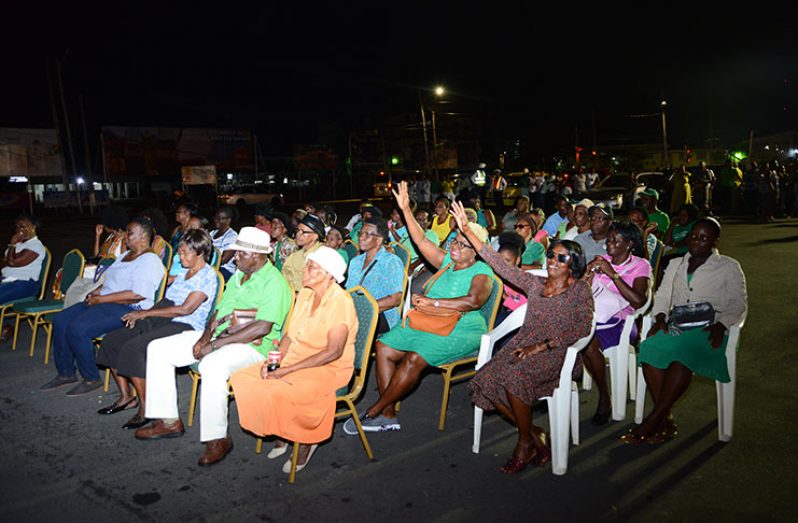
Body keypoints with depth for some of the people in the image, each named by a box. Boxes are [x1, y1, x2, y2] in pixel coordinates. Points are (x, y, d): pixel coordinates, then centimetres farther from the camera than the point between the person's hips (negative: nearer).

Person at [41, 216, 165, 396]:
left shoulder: (149, 260, -12)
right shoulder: (125, 255, 21)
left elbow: (138, 294, -23)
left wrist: (102, 299, -19)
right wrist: (95, 292, 6)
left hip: (126, 309, -10)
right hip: (103, 302, 10)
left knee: (77, 329, -24)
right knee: (60, 320, 1)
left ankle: (92, 379, -7)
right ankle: (66, 373, 12)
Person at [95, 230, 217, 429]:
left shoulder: (207, 275, -11)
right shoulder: (183, 272, 19)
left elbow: (186, 309, -19)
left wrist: (146, 313, -14)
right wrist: (142, 314, 2)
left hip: (184, 327, -10)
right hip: (162, 322, 10)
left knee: (133, 347, -27)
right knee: (112, 339, 0)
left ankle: (145, 408, -16)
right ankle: (126, 397, 8)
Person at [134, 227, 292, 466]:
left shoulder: (274, 283, -13)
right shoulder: (237, 276, 17)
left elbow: (263, 327, -23)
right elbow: (219, 311, 17)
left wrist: (215, 345, -22)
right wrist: (205, 337, -4)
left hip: (252, 345, -9)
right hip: (218, 336, 9)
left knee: (212, 365, -40)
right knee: (158, 349, 2)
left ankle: (218, 438, -23)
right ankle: (169, 421, 7)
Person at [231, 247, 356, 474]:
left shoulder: (340, 302, -17)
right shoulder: (305, 294, 7)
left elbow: (333, 352, -23)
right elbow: (290, 335, 11)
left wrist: (286, 370, -23)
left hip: (329, 369, -7)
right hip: (297, 359, 8)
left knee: (281, 391, -31)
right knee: (243, 379, -9)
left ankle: (306, 442, -2)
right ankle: (281, 436, 7)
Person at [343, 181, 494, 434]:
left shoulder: (482, 273, -5)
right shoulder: (447, 260, 15)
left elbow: (473, 301, -24)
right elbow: (421, 241, 12)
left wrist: (432, 302, -23)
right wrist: (406, 209, 5)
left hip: (460, 331, -7)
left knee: (414, 359, -30)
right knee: (384, 347, -13)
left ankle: (373, 412, -14)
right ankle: (388, 415, -10)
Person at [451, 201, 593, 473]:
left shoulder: (579, 289, 3)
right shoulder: (535, 284, 14)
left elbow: (582, 328, -8)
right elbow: (499, 264, 9)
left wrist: (541, 346, -17)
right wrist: (466, 230, 4)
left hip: (555, 353, -5)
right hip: (522, 345, 5)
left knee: (513, 376, -33)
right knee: (486, 380, -19)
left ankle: (525, 443, -9)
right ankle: (536, 436, -3)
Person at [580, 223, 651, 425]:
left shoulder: (640, 265, 1)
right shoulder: (602, 260, 15)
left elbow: (638, 302, -16)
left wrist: (612, 274, -17)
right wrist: (589, 272, -10)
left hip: (619, 321, -4)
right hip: (594, 315, 4)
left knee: (589, 344, -31)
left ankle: (604, 399, -12)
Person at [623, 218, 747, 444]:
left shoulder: (729, 267, 13)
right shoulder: (676, 264, 24)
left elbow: (738, 303, 6)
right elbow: (662, 295, 18)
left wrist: (720, 325, -12)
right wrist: (660, 318, -2)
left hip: (707, 330, -3)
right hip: (675, 325, 4)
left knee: (682, 352, -37)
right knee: (650, 348, -30)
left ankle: (653, 419, -31)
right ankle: (666, 420, -25)